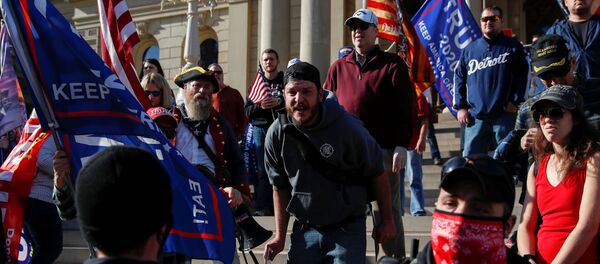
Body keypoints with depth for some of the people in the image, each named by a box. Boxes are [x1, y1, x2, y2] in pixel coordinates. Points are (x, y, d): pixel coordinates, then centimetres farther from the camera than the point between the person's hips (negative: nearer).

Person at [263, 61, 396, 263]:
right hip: (304, 230, 3)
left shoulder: (347, 127, -17)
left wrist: (387, 221, 1)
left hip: (347, 229, -3)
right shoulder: (277, 134, -6)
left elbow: (376, 174, -5)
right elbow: (280, 187, 6)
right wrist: (280, 236, 6)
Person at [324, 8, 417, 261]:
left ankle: (395, 257, 12)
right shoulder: (338, 68, 13)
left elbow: (407, 107, -4)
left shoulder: (392, 65, 1)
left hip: (383, 150, -4)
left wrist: (402, 146, -11)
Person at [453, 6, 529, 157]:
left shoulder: (513, 47, 6)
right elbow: (459, 78, 12)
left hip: (505, 115, -2)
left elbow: (521, 76, 1)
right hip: (475, 116, 2)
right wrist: (460, 107, 3)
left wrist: (515, 102, -9)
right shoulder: (470, 49, 13)